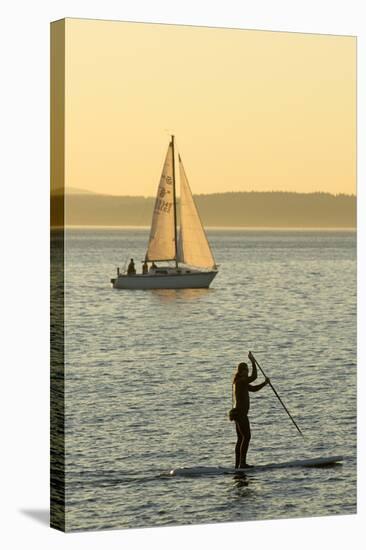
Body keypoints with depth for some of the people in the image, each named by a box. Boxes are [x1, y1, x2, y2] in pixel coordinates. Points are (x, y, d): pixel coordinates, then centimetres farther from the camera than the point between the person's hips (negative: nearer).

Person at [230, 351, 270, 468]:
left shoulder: (242, 382, 17)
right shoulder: (241, 381, -14)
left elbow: (254, 389, 23)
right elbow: (254, 377, -25)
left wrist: (265, 383, 14)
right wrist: (253, 362, -22)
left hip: (239, 413, 11)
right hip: (241, 413, -11)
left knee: (241, 438, 11)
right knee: (246, 436, -12)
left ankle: (238, 464, 12)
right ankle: (242, 462, -17)